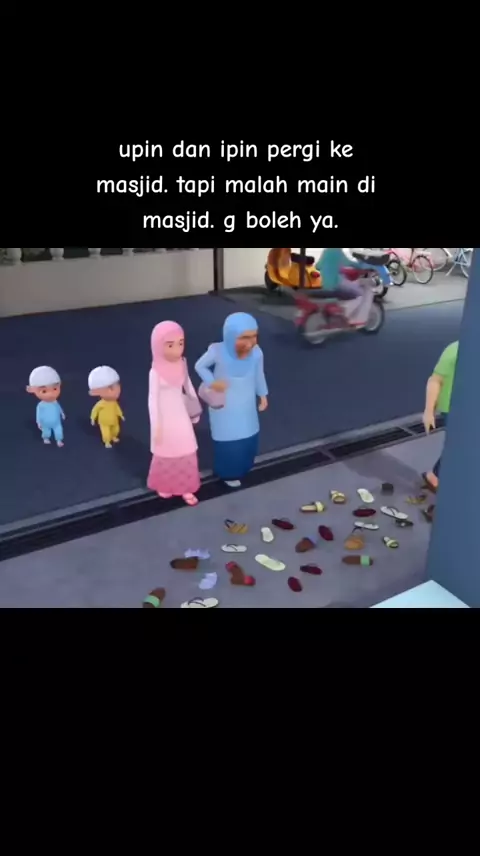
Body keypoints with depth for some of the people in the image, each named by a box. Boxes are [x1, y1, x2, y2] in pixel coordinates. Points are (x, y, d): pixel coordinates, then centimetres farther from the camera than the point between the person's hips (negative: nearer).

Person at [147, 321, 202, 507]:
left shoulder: (182, 365, -6)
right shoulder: (156, 371, -21)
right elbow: (152, 399, -16)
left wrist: (195, 409, 17)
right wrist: (156, 426, -14)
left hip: (181, 415, 4)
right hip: (166, 417, -4)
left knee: (186, 453, 12)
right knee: (166, 454, 14)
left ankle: (185, 488, 30)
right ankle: (163, 486, 39)